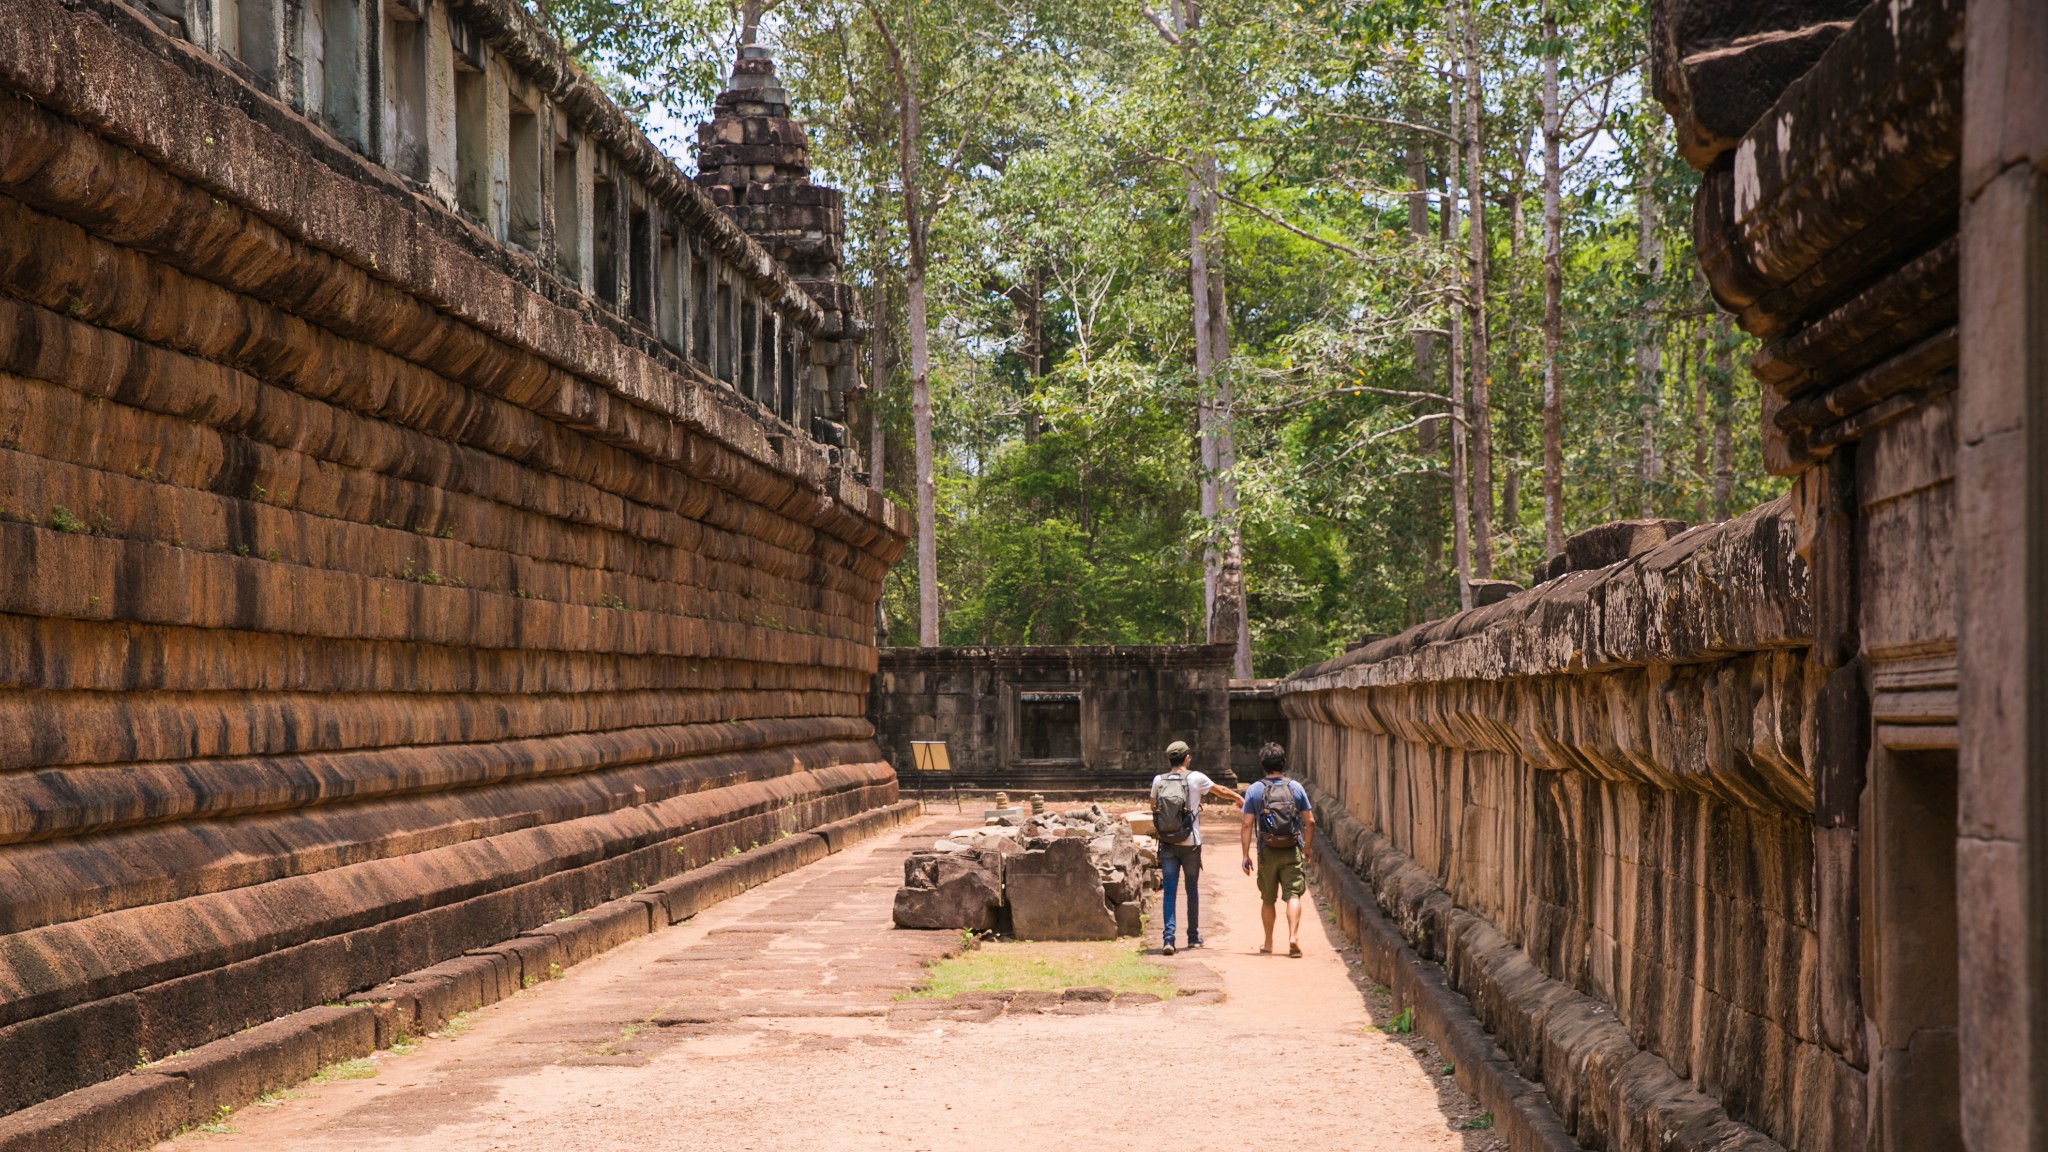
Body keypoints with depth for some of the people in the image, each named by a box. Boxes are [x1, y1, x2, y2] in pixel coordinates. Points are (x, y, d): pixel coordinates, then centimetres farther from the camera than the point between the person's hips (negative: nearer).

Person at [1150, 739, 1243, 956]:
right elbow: (1221, 790, 10)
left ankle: (1169, 935, -13)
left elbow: (1153, 806, 16)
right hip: (1190, 844, -1)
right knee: (1192, 889, 12)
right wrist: (1238, 798, 29)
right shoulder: (1195, 779, -5)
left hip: (1167, 844, 1)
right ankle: (1193, 936, 21)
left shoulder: (1158, 781, 1)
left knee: (1170, 890, 1)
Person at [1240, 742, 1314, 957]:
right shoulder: (1295, 788, 1)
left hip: (1267, 852, 0)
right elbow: (1310, 821, 2)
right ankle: (1293, 936, -22)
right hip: (1292, 851, 0)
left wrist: (1246, 855, 0)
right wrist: (1307, 846, 17)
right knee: (1293, 895, -3)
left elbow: (1247, 825, -5)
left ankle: (1268, 944, 20)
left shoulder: (1254, 790, -2)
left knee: (1268, 899, 12)